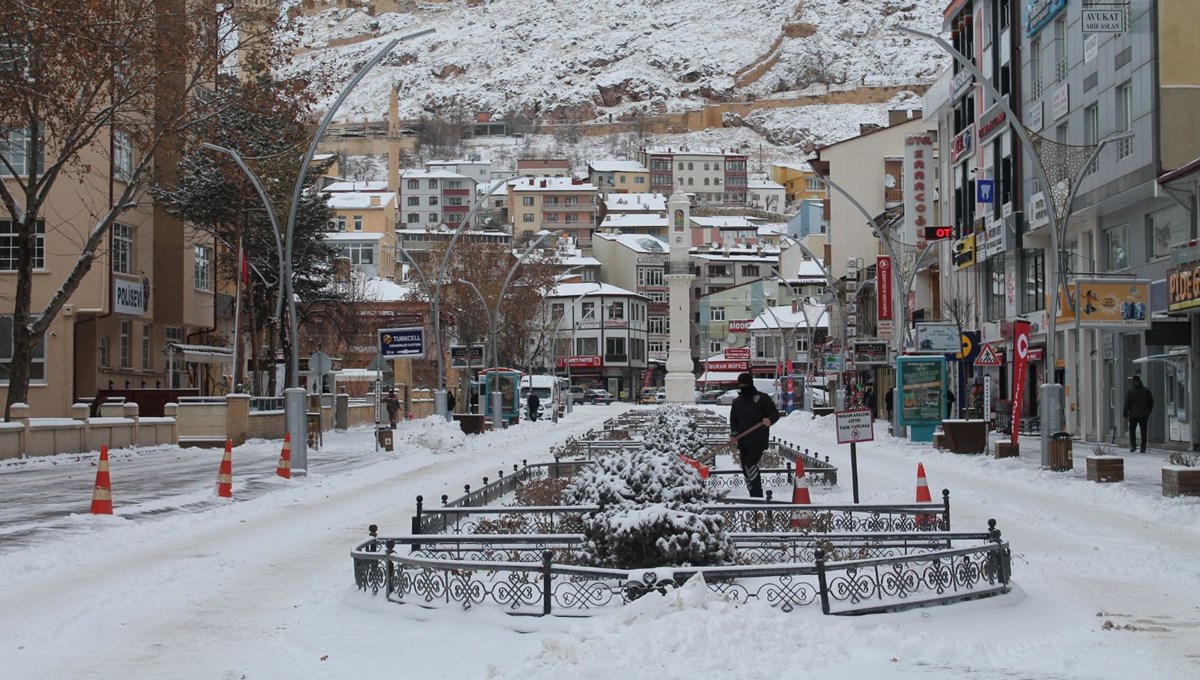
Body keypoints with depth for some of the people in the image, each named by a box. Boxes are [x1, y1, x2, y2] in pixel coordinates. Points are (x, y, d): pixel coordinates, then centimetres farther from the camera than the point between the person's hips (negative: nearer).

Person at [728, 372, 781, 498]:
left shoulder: (762, 398, 0)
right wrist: (733, 435, -2)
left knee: (750, 465, -20)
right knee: (746, 470, 5)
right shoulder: (737, 401, 16)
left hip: (759, 440, -6)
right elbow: (734, 420, 14)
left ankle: (758, 496, -18)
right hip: (743, 441, 6)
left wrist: (770, 420, -24)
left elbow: (775, 414, -2)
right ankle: (754, 497, 13)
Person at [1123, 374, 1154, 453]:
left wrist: (1125, 413, -3)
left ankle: (1133, 446, -3)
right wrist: (1149, 411, 21)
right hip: (1144, 415, 2)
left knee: (1132, 430, 9)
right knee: (1143, 431, 5)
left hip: (1133, 414, -2)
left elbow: (1127, 403, -9)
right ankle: (1143, 448, 2)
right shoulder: (1146, 390, 3)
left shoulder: (1130, 391, -7)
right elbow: (1151, 402, 10)